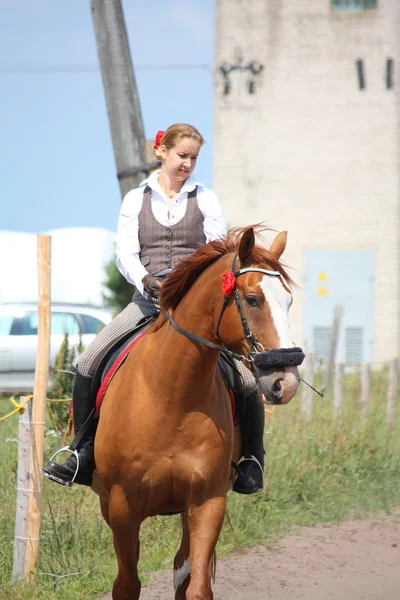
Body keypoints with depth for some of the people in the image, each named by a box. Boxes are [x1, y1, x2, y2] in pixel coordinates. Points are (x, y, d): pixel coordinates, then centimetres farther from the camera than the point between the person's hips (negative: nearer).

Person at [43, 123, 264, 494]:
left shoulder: (206, 200, 9)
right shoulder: (136, 200, 11)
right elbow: (125, 254, 2)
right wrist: (146, 280, -20)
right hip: (149, 300, 1)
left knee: (246, 381, -17)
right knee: (89, 365, -17)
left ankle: (251, 462, 4)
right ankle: (83, 457, -7)